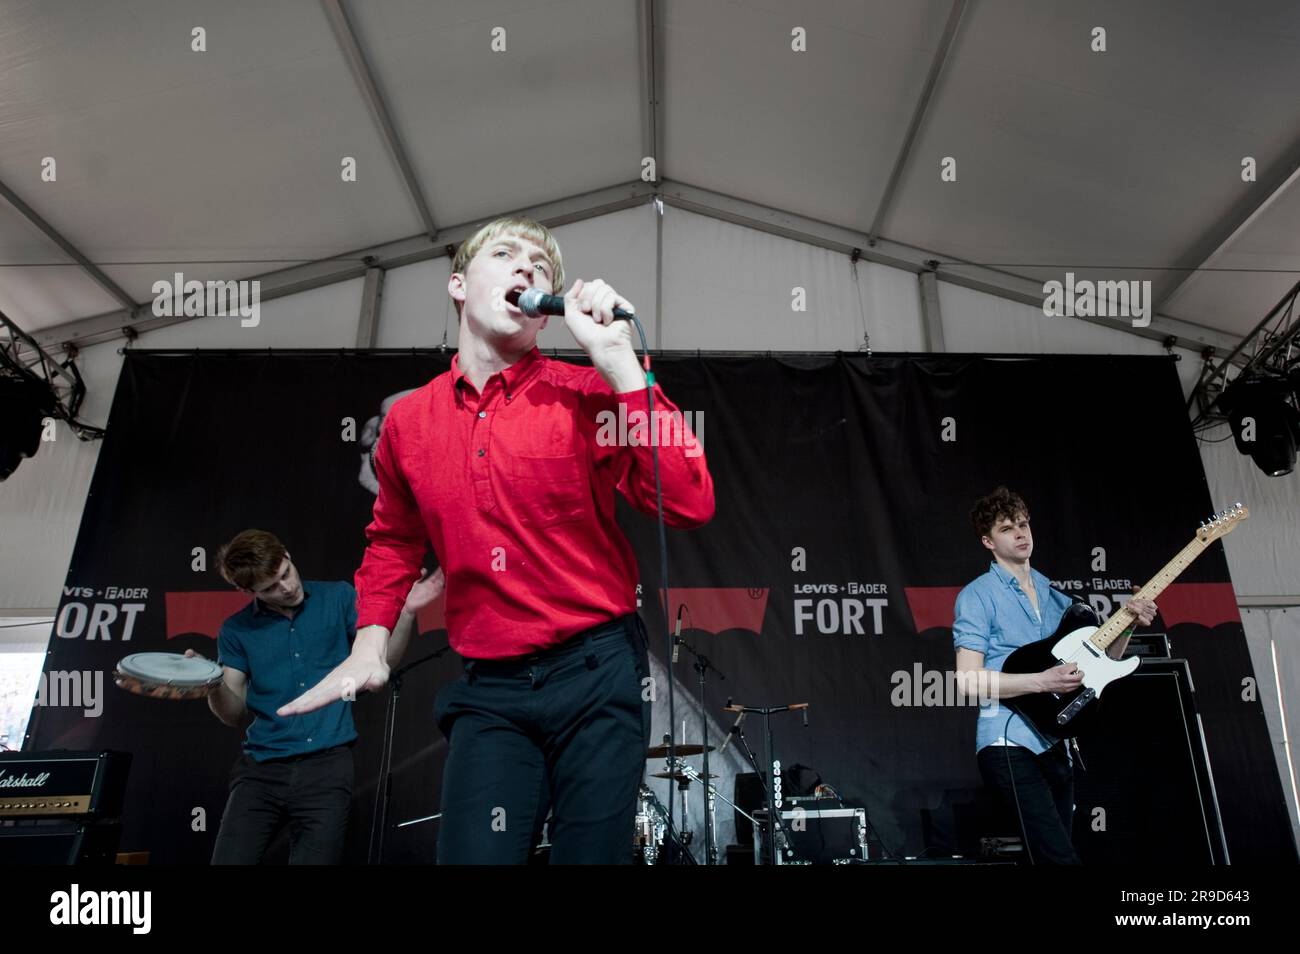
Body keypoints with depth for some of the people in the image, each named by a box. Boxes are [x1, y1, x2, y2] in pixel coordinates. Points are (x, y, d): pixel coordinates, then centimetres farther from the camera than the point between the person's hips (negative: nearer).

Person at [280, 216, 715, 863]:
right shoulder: (407, 420, 4)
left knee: (591, 853, 11)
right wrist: (370, 641, 8)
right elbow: (393, 539, 21)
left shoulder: (585, 397, -7)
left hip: (597, 671, -1)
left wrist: (616, 357, -21)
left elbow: (689, 505, -20)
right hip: (488, 692, 2)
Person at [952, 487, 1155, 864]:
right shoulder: (977, 595, -6)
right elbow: (968, 680, -13)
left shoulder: (1054, 594, 16)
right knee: (1061, 857, -19)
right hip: (1009, 744, -7)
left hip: (1055, 744, 7)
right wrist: (1042, 682, -20)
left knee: (1049, 854, 12)